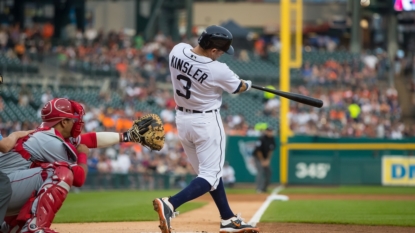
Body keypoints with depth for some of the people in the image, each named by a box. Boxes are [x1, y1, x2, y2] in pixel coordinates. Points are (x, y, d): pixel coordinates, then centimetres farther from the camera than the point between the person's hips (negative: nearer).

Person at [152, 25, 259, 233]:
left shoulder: (177, 50, -11)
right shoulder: (218, 71, -24)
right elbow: (238, 88, -3)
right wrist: (248, 84, 21)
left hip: (182, 118, 7)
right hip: (206, 122, -7)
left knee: (210, 170, 18)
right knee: (210, 175, -1)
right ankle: (170, 204, -22)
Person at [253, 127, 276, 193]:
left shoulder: (272, 139, -6)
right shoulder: (262, 139, -24)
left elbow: (271, 150, 0)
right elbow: (258, 151, -19)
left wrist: (267, 160, -7)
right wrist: (262, 161, -16)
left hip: (267, 157, 6)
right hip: (258, 156, -6)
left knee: (268, 171, 1)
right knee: (260, 170, -19)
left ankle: (264, 188, 13)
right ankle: (259, 188, -21)